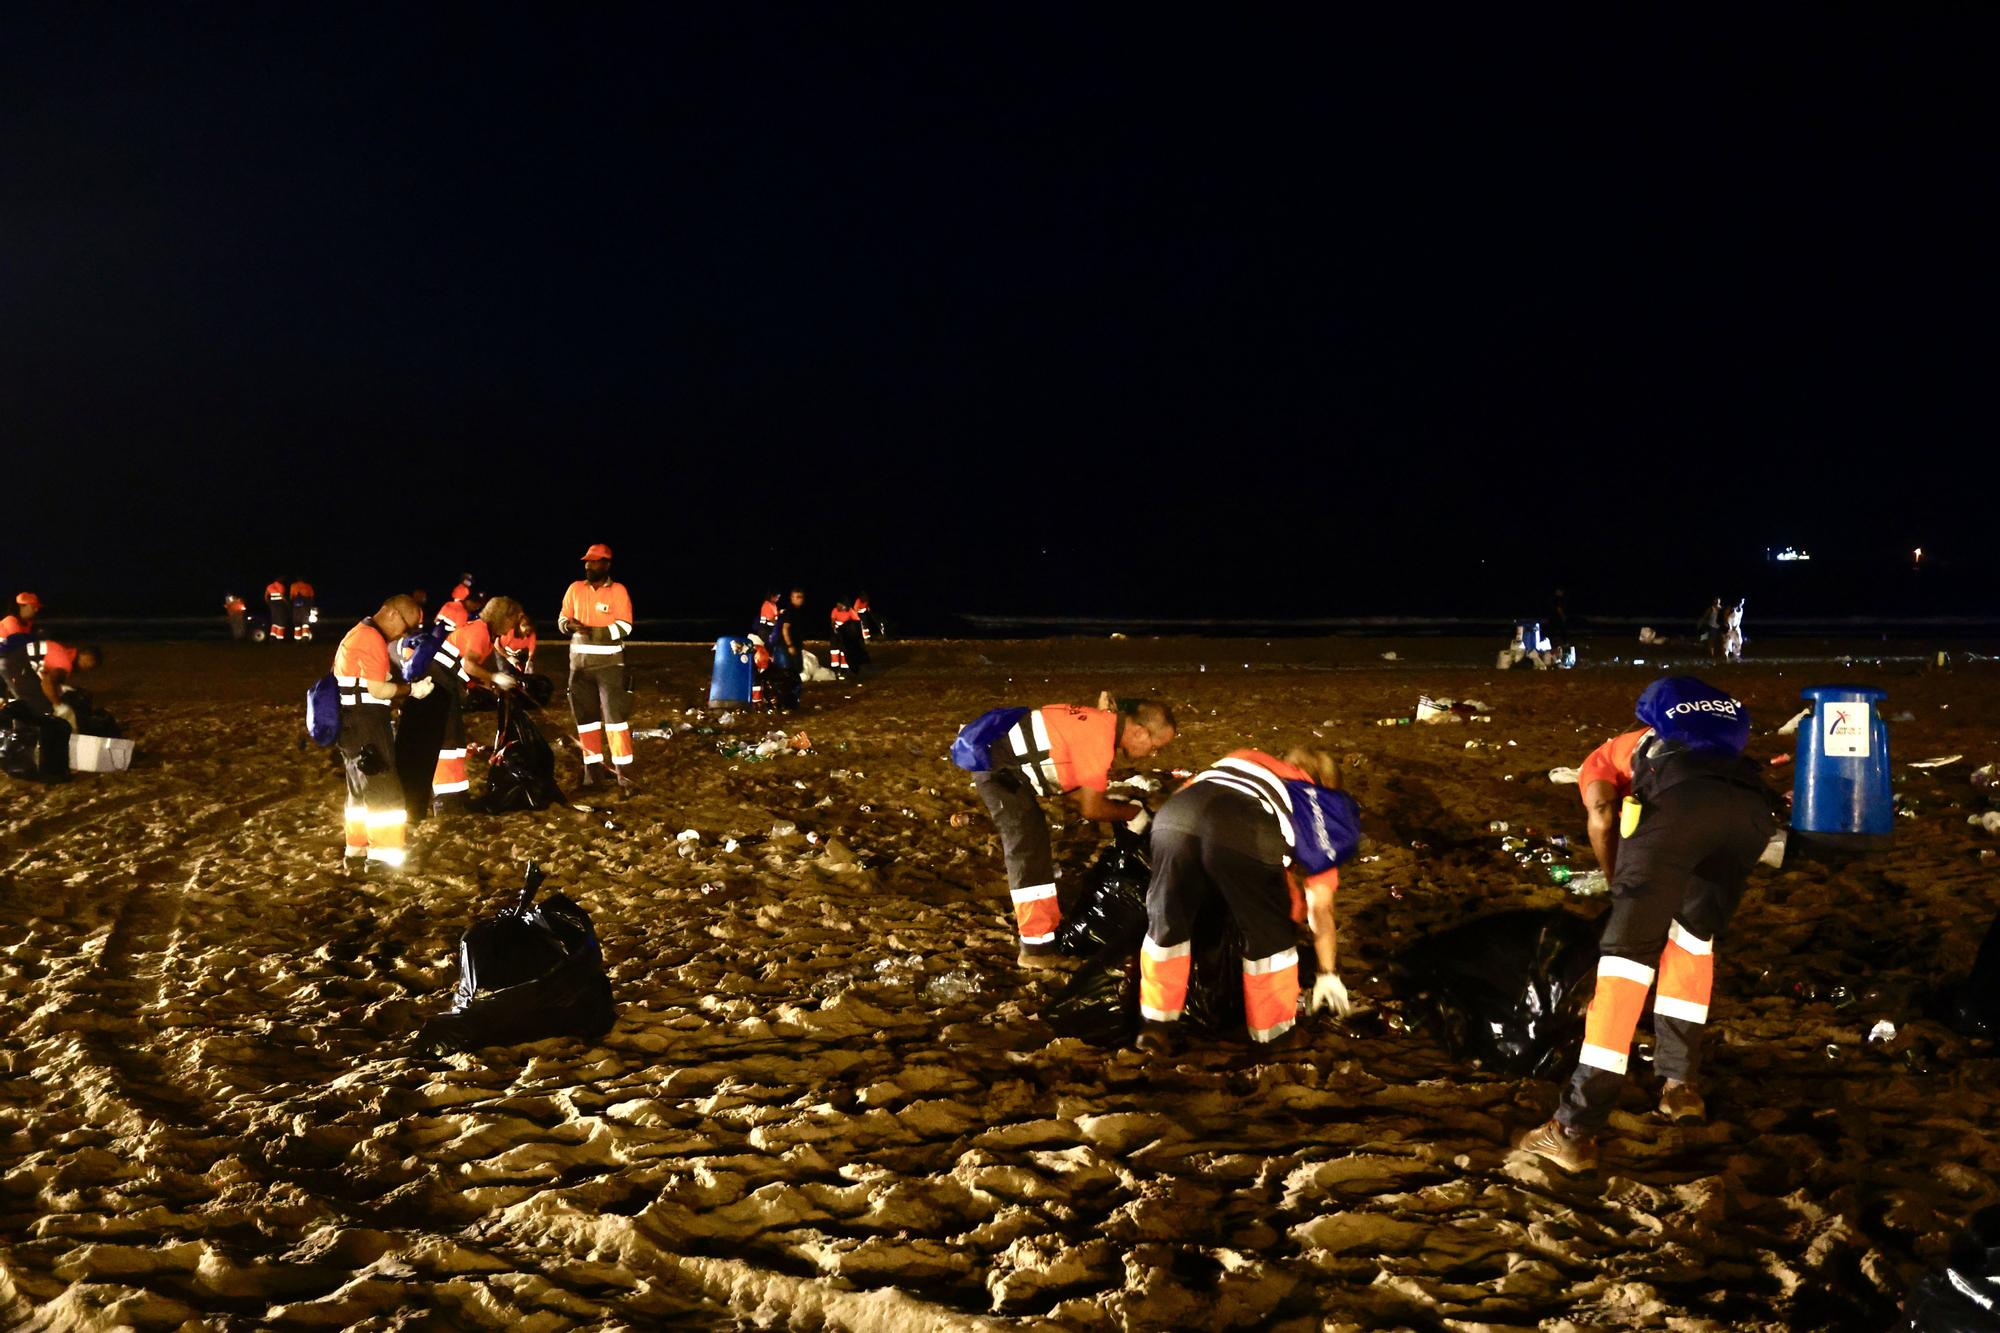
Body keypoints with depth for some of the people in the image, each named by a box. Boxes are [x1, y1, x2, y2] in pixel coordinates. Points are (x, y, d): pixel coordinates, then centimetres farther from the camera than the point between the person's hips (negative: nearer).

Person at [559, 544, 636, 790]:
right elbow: (562, 619, 10)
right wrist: (568, 624, -14)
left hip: (609, 663, -4)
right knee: (585, 717, 7)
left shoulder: (618, 590, -5)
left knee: (616, 715, -9)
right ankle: (591, 771, 15)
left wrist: (593, 631, -22)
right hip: (580, 663, 4)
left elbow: (624, 627, -12)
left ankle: (622, 772, -8)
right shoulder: (575, 588, 6)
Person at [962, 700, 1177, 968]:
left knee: (1032, 842, 21)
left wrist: (1119, 802, 7)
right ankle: (1038, 947, -3)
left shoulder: (1102, 723, 6)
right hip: (997, 766, -10)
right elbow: (1091, 808, -14)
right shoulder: (1100, 740, -23)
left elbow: (1075, 787, 12)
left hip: (1001, 755, 10)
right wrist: (1133, 813, 0)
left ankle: (1046, 919, 35)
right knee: (1029, 853, -8)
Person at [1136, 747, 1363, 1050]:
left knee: (1166, 922, 25)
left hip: (1175, 815, 3)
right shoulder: (1321, 807, 33)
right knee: (1270, 935, 21)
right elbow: (1320, 906, 33)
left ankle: (1155, 1026, 31)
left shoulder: (1247, 760, 42)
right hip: (1249, 834, -3)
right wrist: (1328, 973, 43)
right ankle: (1273, 1035, 32)